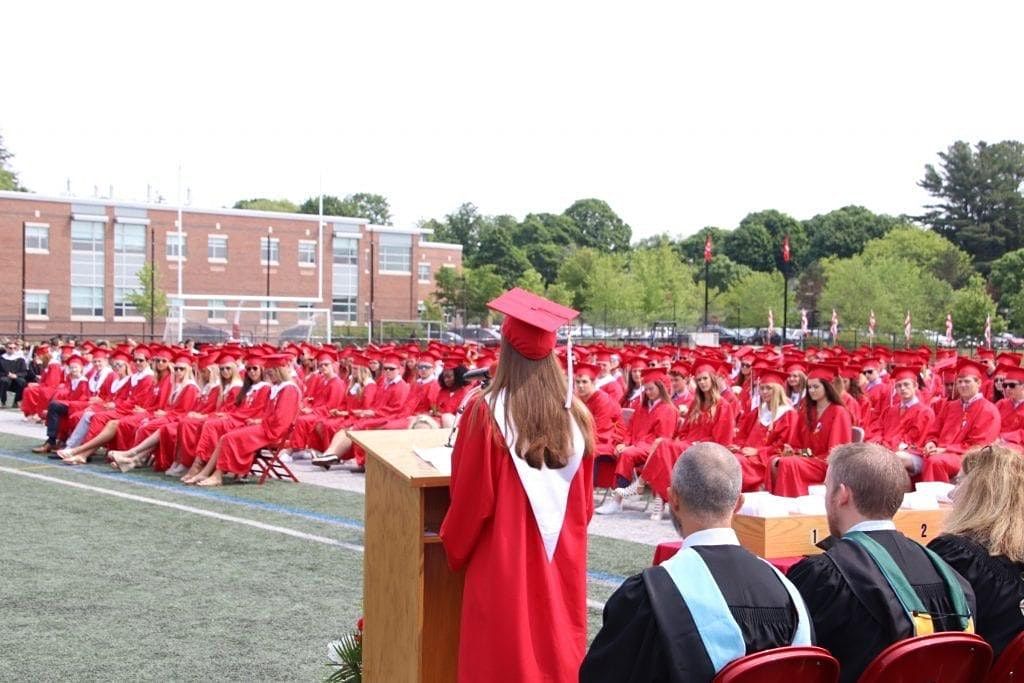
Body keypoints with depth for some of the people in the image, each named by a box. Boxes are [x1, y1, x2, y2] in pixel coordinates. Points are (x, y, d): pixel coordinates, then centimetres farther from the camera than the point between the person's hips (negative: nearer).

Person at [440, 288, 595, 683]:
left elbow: (470, 498, -9)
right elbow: (584, 504, 7)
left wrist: (454, 549, 8)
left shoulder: (487, 412, -14)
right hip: (563, 561, 4)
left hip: (505, 563, -4)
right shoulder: (576, 414, -2)